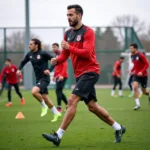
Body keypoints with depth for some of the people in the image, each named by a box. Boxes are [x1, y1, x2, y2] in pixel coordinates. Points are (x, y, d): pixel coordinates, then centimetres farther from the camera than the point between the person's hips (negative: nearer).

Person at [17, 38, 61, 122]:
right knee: (45, 98, 11)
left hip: (45, 78, -7)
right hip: (38, 79, 7)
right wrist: (19, 69, 2)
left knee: (34, 91, -28)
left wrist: (49, 69, -22)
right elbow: (23, 62, 20)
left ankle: (44, 106, -4)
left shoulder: (43, 53, -15)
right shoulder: (30, 54, 4)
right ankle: (56, 113, 25)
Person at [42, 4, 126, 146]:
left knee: (72, 100, -18)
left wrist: (69, 47, -20)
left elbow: (87, 53, -22)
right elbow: (65, 54, 15)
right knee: (92, 106, 12)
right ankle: (118, 128, 27)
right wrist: (57, 60, -5)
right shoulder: (68, 33, 13)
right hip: (80, 74, 9)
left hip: (90, 72, -9)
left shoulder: (88, 32, -11)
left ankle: (58, 136, -19)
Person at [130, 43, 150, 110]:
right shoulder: (132, 56, 4)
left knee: (144, 91, 6)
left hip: (143, 75, -5)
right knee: (135, 87, -21)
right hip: (136, 75, 5)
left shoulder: (141, 55, -17)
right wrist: (132, 70, 5)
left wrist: (142, 72, -28)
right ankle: (137, 104, -18)